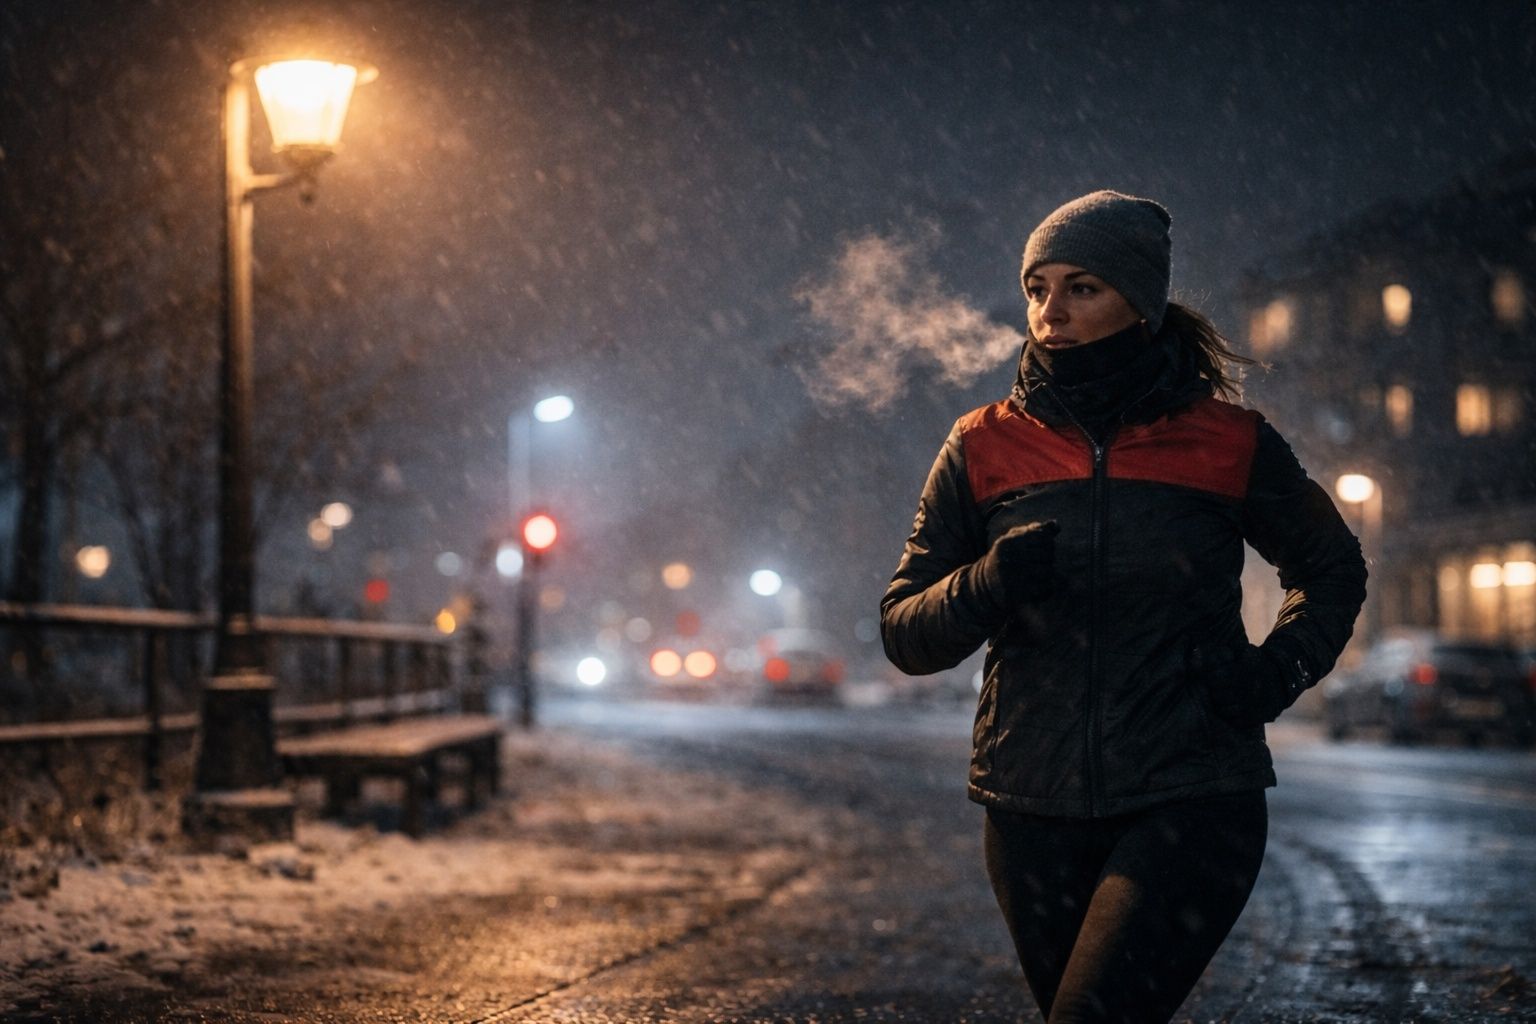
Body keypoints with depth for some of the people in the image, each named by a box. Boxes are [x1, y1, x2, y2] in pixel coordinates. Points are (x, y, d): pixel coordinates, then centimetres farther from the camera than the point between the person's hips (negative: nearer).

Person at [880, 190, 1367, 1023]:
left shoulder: (1229, 444, 1)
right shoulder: (985, 447, 4)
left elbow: (1331, 569, 18)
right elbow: (903, 634, 3)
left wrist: (1278, 672, -1)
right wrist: (987, 587, -18)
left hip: (1191, 803, -3)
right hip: (1034, 810, 3)